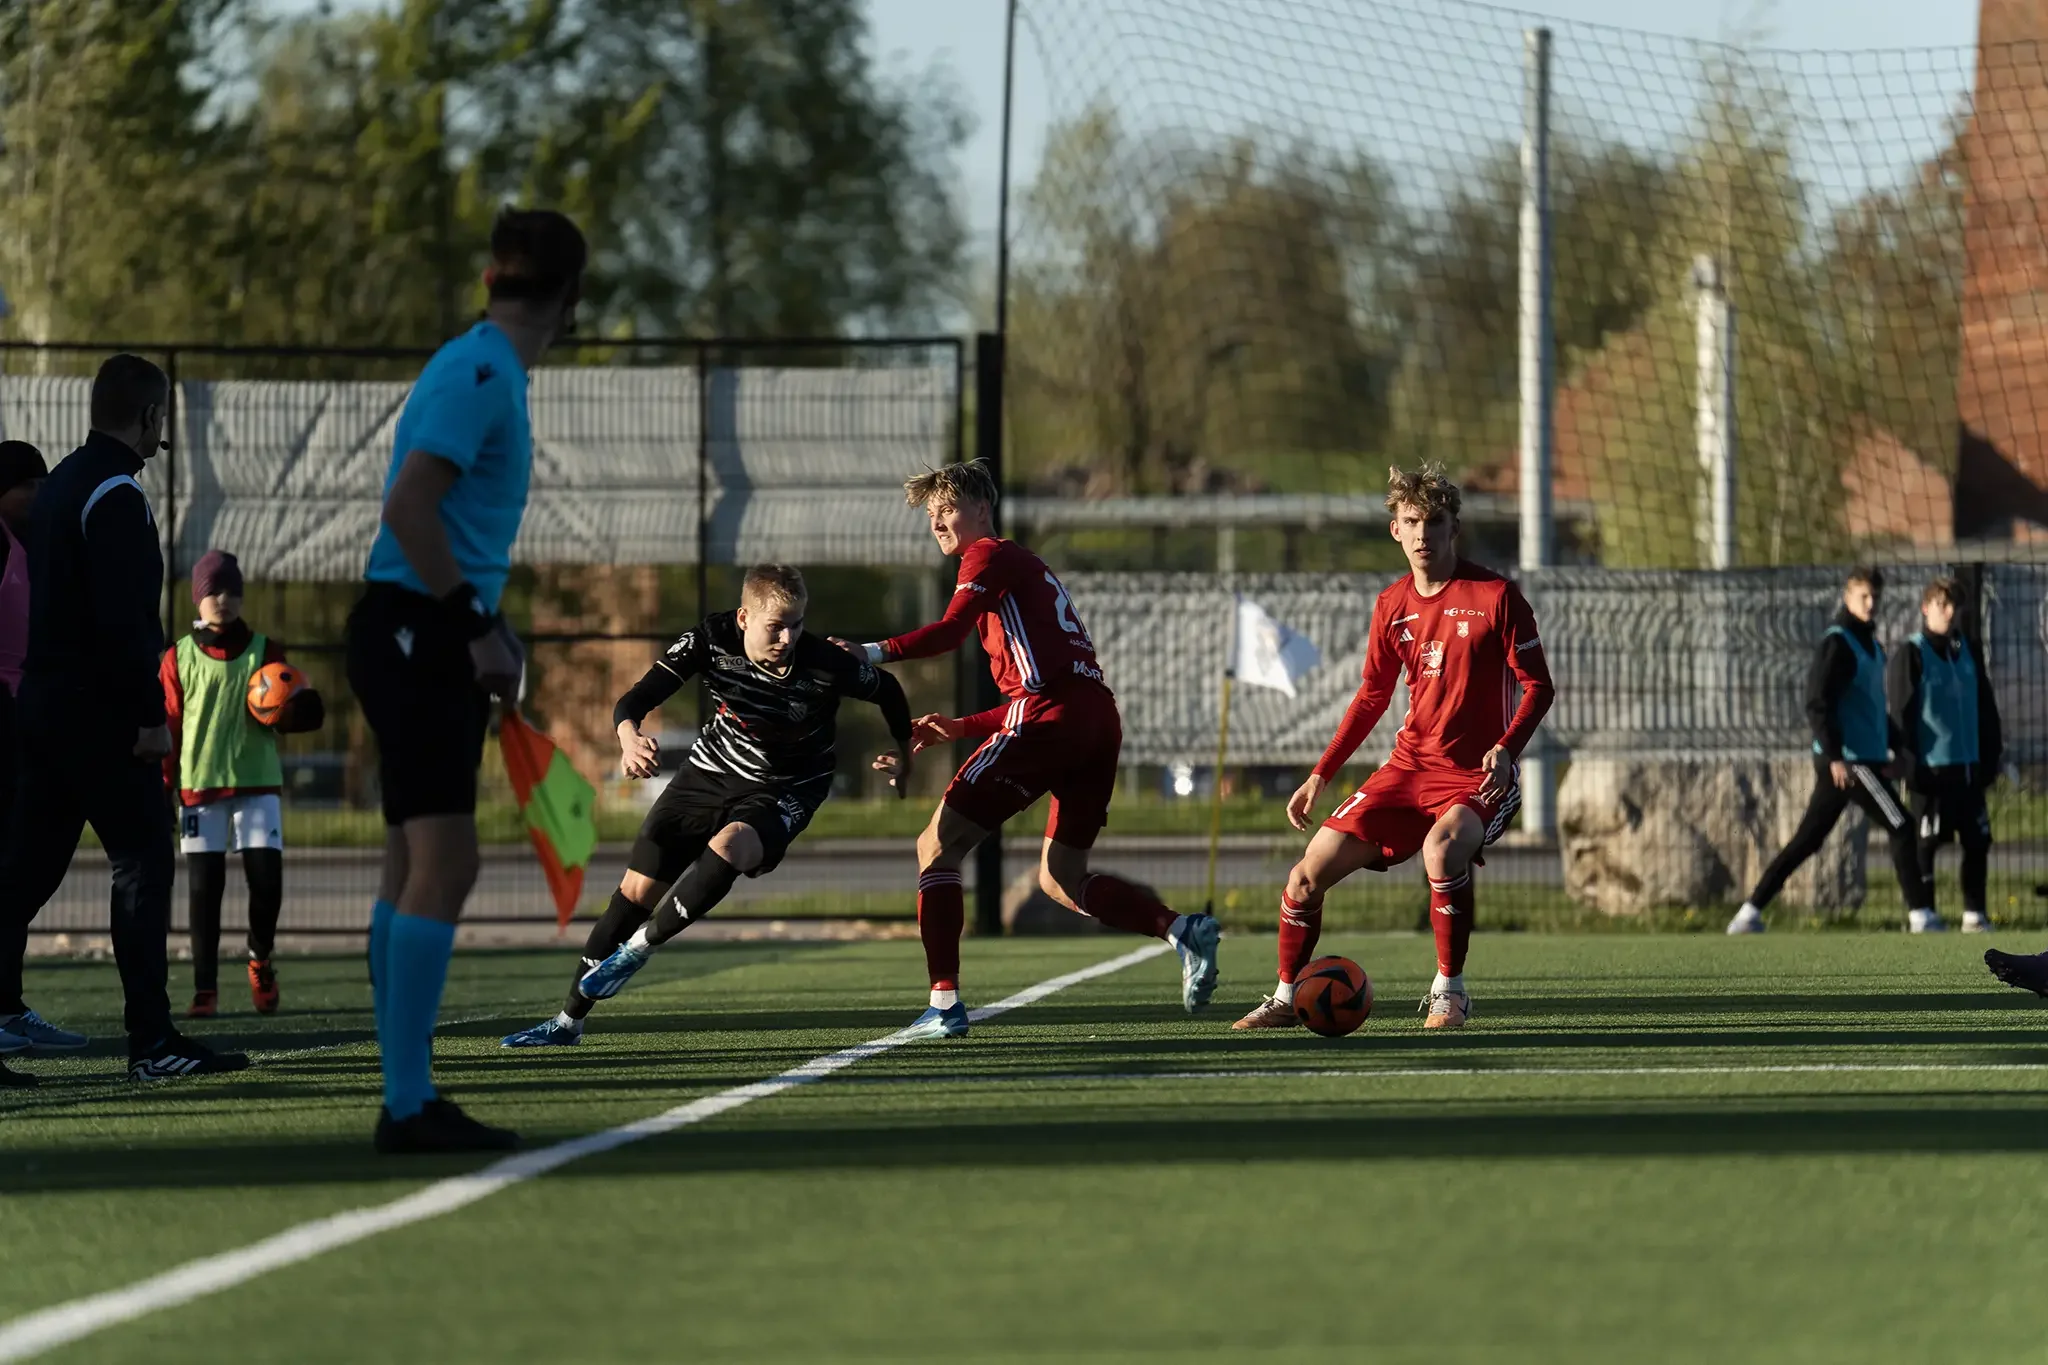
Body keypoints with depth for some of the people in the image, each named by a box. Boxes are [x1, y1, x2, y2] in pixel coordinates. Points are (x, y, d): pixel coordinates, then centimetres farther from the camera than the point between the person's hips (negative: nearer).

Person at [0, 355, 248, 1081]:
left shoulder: (61, 485, 16)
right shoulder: (115, 495, -14)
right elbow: (122, 619, -21)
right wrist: (151, 716, -19)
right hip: (97, 710, -9)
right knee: (143, 862, -7)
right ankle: (152, 1040, -11)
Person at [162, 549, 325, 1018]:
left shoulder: (265, 652, 7)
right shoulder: (179, 659, 5)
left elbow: (304, 714, 9)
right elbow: (167, 728, 6)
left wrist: (289, 708, -15)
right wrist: (161, 792, 1)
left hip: (258, 782, 0)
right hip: (198, 785, 0)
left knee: (267, 877, -10)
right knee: (203, 888, -2)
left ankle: (261, 959, 18)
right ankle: (205, 990, 3)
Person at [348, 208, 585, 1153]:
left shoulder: (491, 370, 16)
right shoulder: (480, 373, -14)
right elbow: (408, 505, -22)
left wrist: (487, 628, 22)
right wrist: (478, 627, -19)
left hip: (432, 643, 10)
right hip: (415, 635, -10)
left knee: (416, 873, 9)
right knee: (442, 868, -14)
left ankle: (408, 1096, 12)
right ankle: (408, 1106, -17)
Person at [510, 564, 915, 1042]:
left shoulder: (826, 666, -26)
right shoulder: (711, 640, -21)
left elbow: (888, 691, -6)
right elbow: (635, 700, -24)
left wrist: (905, 759, 3)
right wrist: (629, 738, -46)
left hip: (781, 792, -3)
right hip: (711, 770, 3)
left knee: (727, 847, -36)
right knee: (636, 890, 2)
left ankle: (638, 948, -17)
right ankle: (569, 1020, 16)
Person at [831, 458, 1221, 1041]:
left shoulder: (989, 556, 6)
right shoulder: (1028, 569, 32)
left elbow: (950, 631, -14)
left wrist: (871, 653, -22)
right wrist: (960, 728, 31)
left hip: (1050, 715, -9)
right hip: (1099, 718, 9)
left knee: (937, 845, -3)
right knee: (1060, 879, 17)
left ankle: (945, 1003, -12)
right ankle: (1181, 928, -4)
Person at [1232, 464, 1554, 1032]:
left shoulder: (1496, 596, -9)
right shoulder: (1392, 606, 7)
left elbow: (1538, 686, -8)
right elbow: (1372, 696, 18)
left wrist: (1506, 750, -26)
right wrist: (1320, 777, 14)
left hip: (1479, 775, -6)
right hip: (1410, 766, 6)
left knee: (1442, 848, -37)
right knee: (1309, 873, -2)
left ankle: (1449, 991, -19)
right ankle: (1284, 1000, 19)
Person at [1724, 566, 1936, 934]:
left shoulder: (1870, 645, 19)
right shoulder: (1837, 644, -11)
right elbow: (1817, 704, -18)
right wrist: (1835, 756, -25)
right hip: (1847, 760, -9)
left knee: (1807, 840, 8)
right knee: (1901, 829, -6)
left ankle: (1750, 913, 9)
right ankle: (1921, 915, -3)